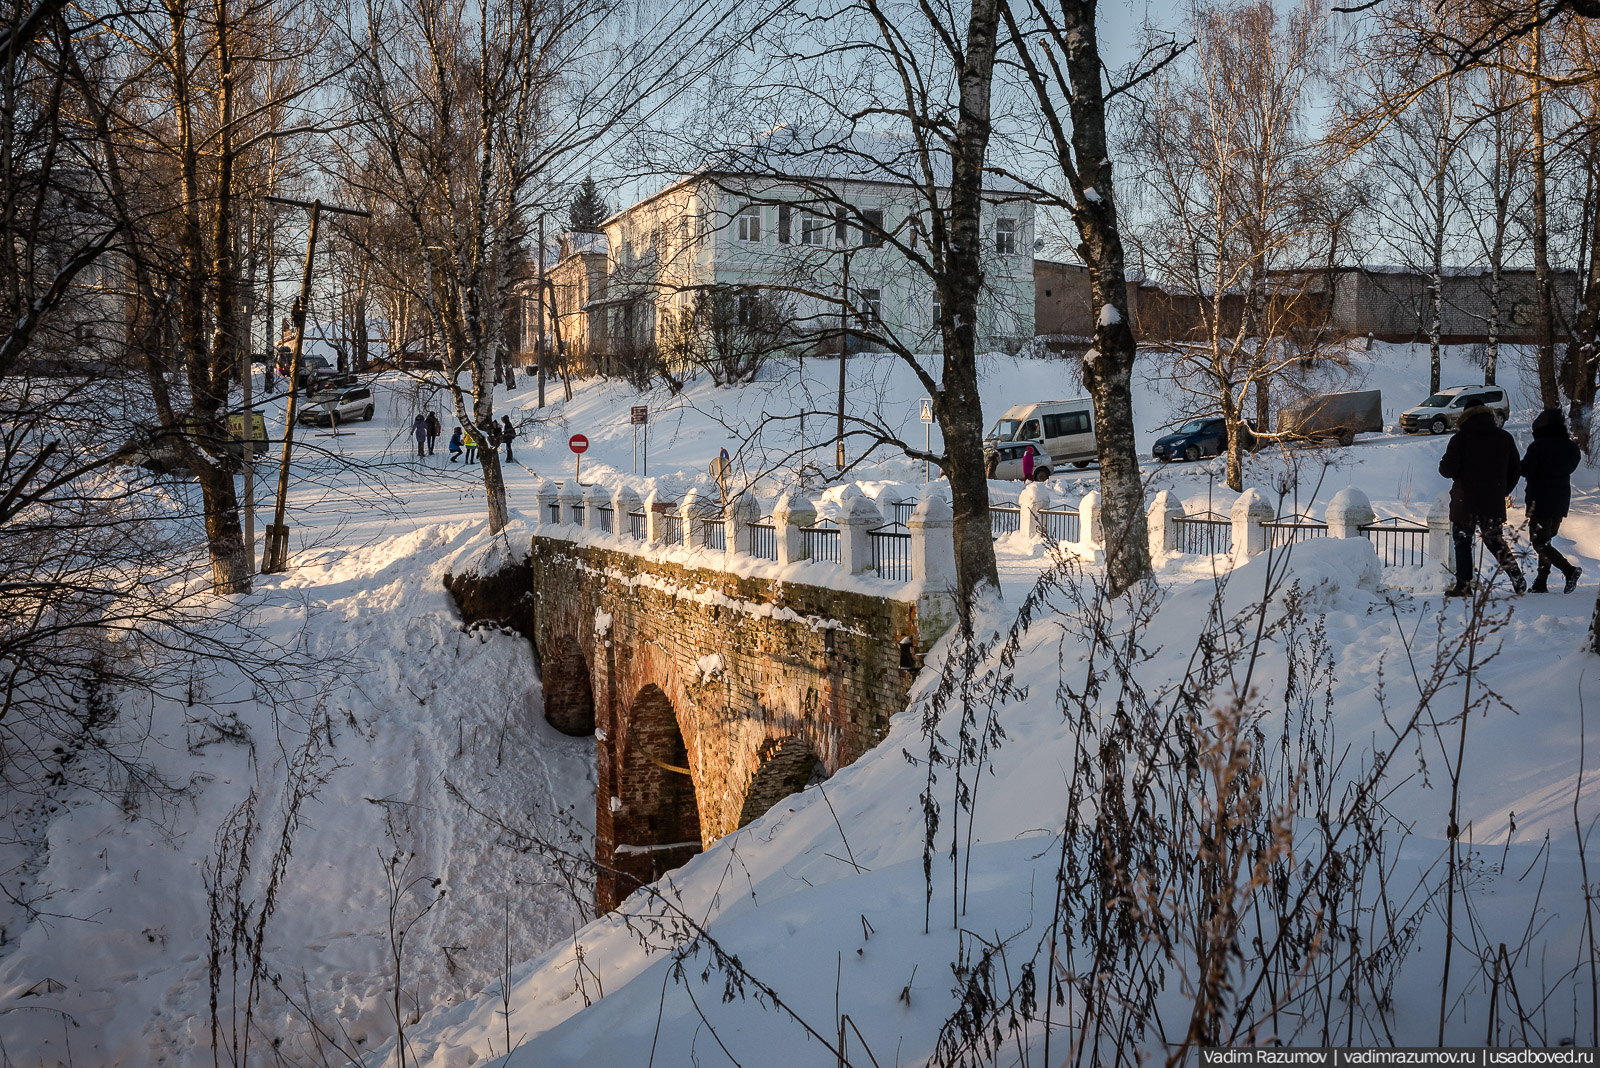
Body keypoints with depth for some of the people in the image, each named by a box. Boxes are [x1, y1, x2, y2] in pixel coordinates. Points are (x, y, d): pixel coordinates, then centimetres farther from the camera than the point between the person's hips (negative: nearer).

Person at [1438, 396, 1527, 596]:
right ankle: (1518, 580, 8)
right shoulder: (1505, 438, 5)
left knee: (1462, 542, 6)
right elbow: (1515, 470, 10)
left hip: (1465, 502, -4)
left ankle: (1463, 585, 3)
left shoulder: (1461, 438, -9)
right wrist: (1503, 491, 22)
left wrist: (1442, 466, 9)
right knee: (1495, 540, 17)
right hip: (1494, 503, 4)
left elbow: (1448, 469, -14)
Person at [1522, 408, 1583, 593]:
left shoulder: (1538, 446, -15)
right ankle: (1540, 583, 14)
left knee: (1539, 543, -3)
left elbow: (1525, 470, -15)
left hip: (1540, 501, -7)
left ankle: (1569, 569, -21)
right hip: (1561, 501, 7)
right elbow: (1570, 468, 17)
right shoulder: (1571, 447, 5)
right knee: (1546, 540, 15)